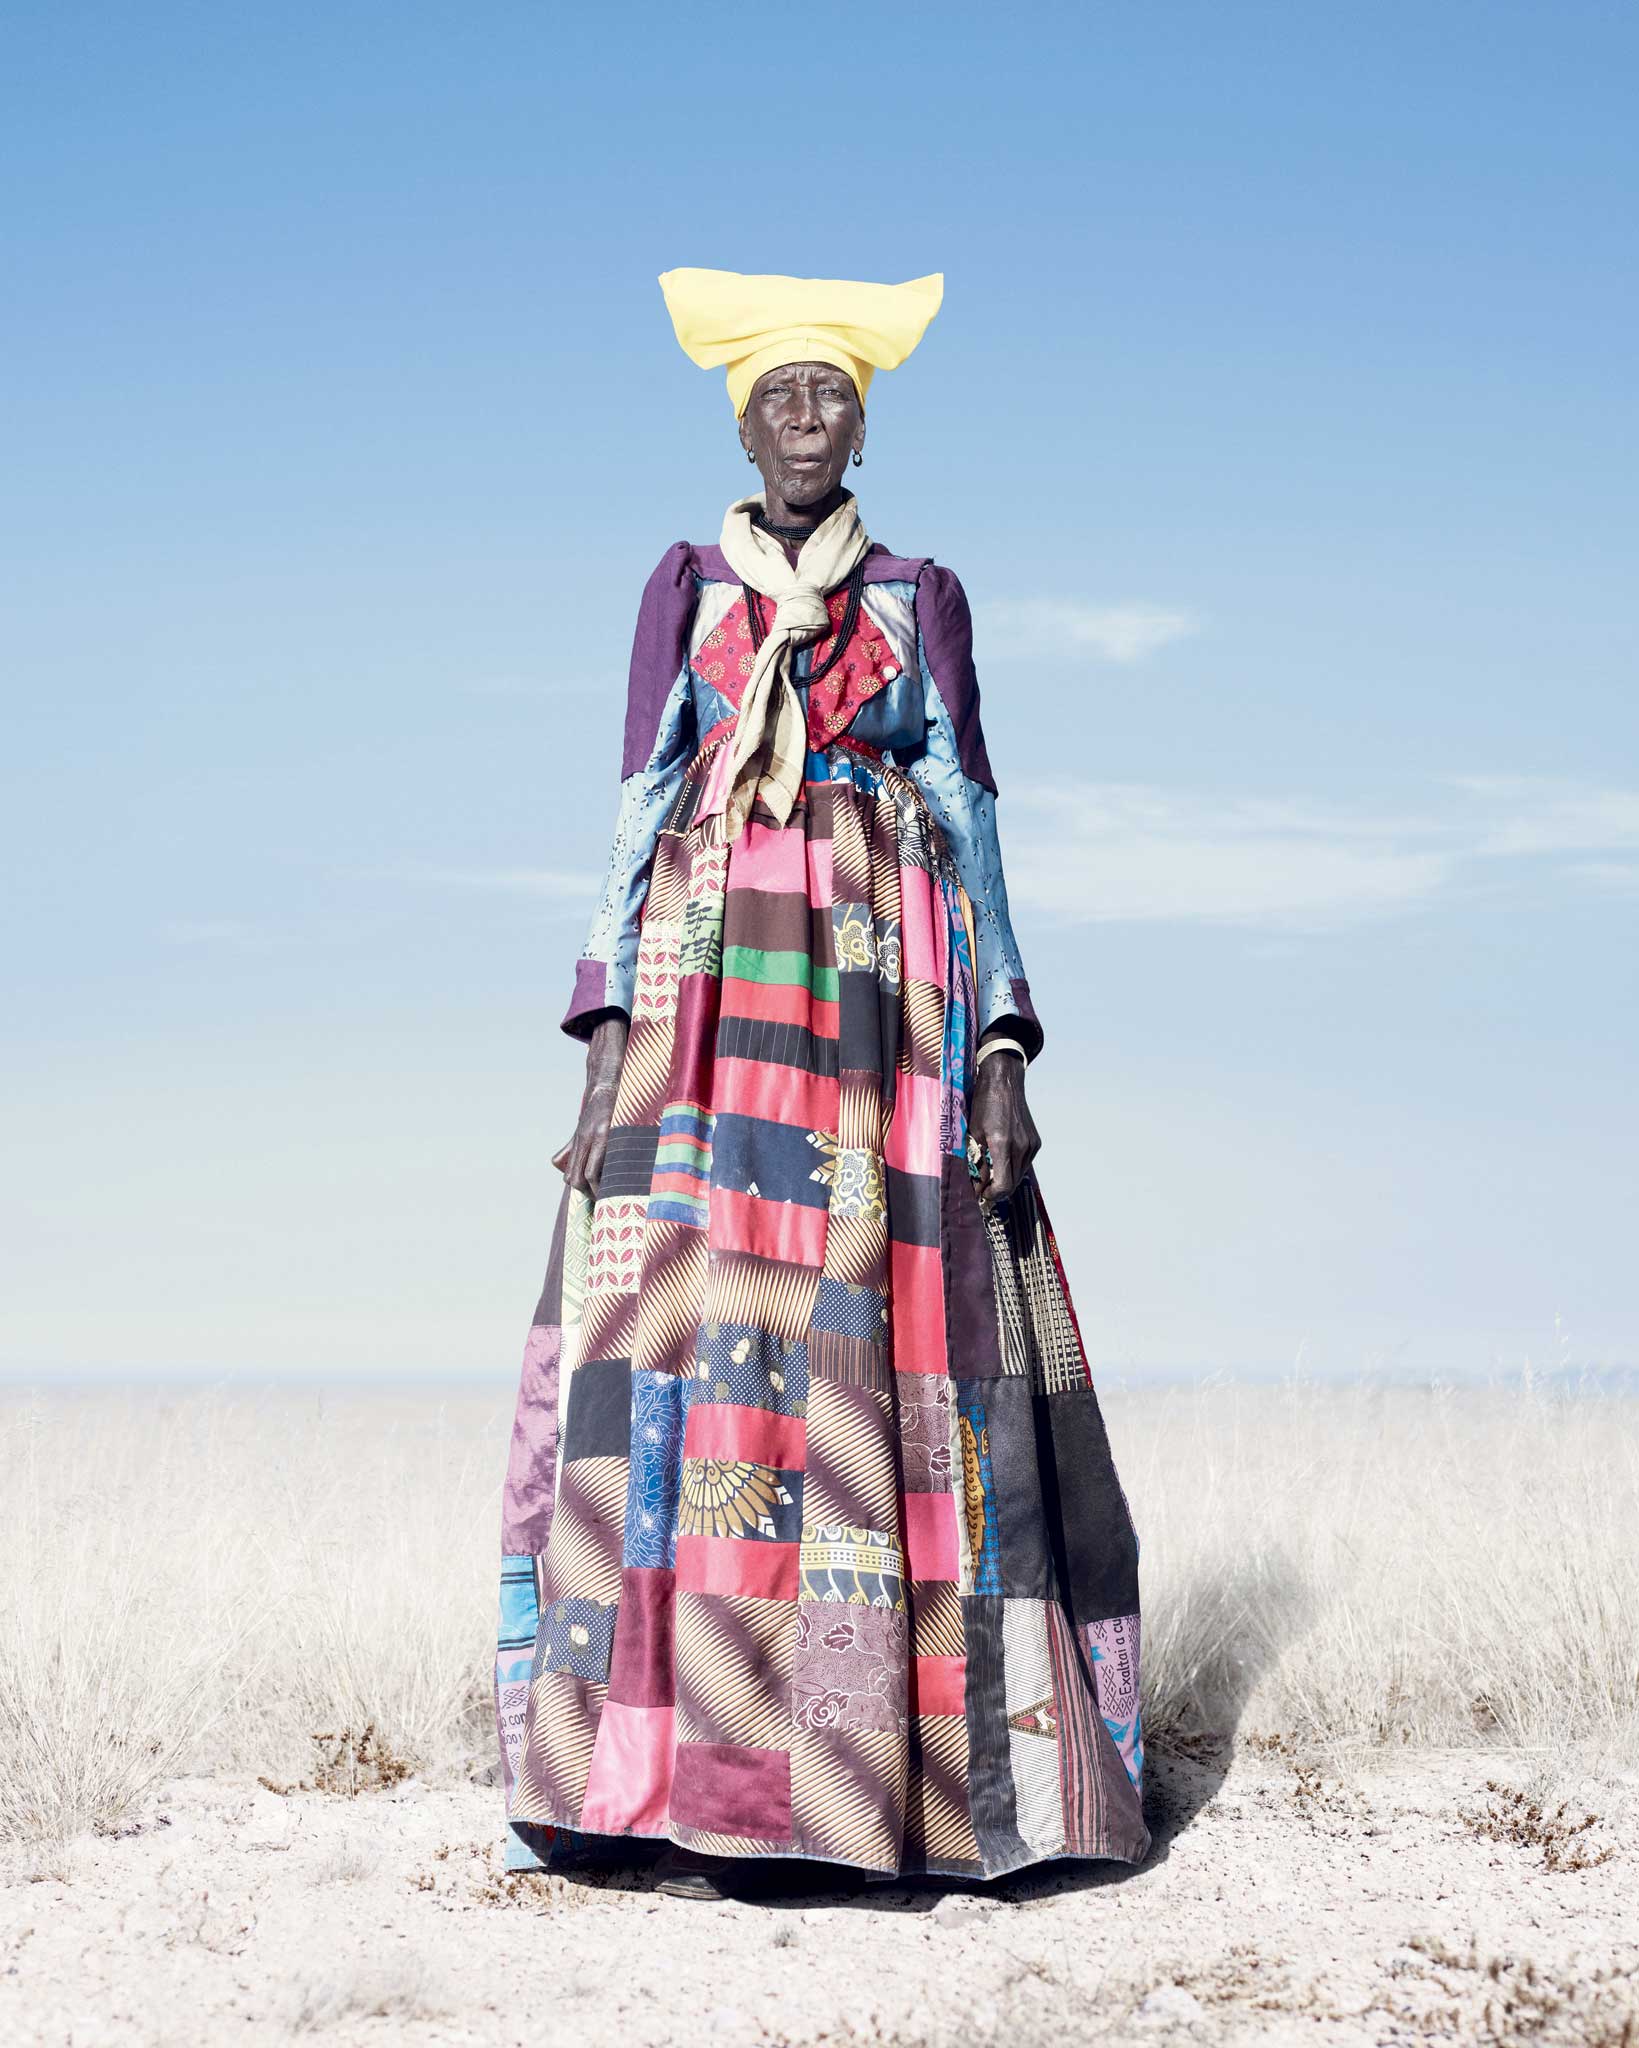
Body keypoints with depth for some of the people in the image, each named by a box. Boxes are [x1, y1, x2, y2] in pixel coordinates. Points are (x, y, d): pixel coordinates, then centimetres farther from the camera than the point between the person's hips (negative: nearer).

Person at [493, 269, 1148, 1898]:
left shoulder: (921, 598, 14)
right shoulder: (686, 585, 13)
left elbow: (968, 823, 10)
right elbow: (637, 810, 7)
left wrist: (998, 1050, -1)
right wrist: (609, 1042, -4)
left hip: (882, 995, 0)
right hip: (708, 988, 0)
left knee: (884, 1354, -7)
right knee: (694, 1349, -10)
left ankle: (896, 1782, -3)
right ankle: (689, 1787, -9)